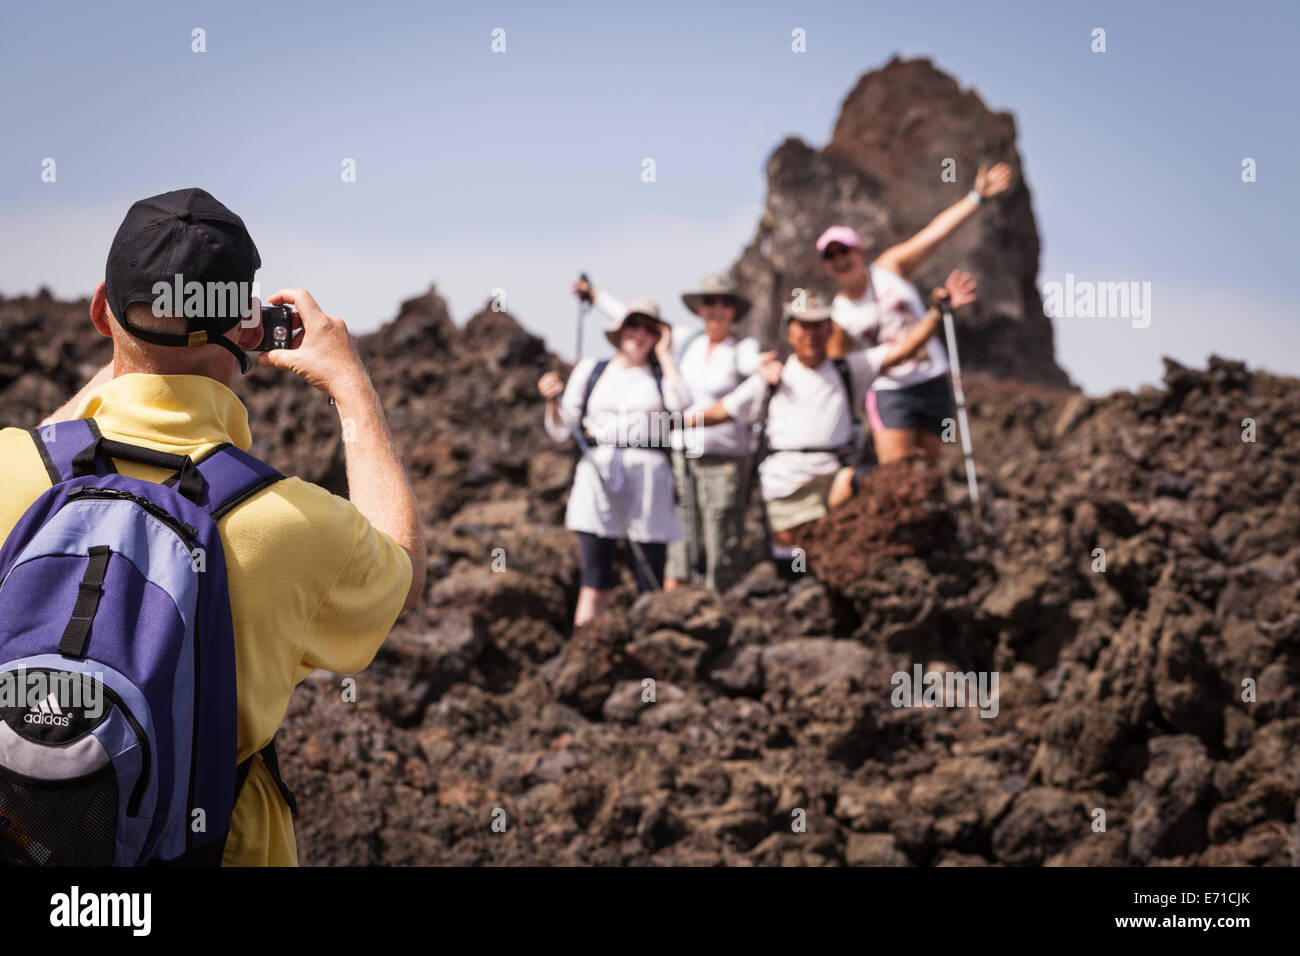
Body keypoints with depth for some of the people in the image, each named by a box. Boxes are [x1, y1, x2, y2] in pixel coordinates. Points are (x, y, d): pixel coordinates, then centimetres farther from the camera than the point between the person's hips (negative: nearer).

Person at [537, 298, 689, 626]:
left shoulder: (662, 373, 13)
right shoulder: (589, 371, 15)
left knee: (651, 585, -2)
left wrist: (664, 353, 1)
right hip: (598, 474, 0)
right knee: (595, 583, -7)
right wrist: (552, 400, -4)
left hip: (648, 480, 0)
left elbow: (681, 403, -11)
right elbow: (560, 430, 15)